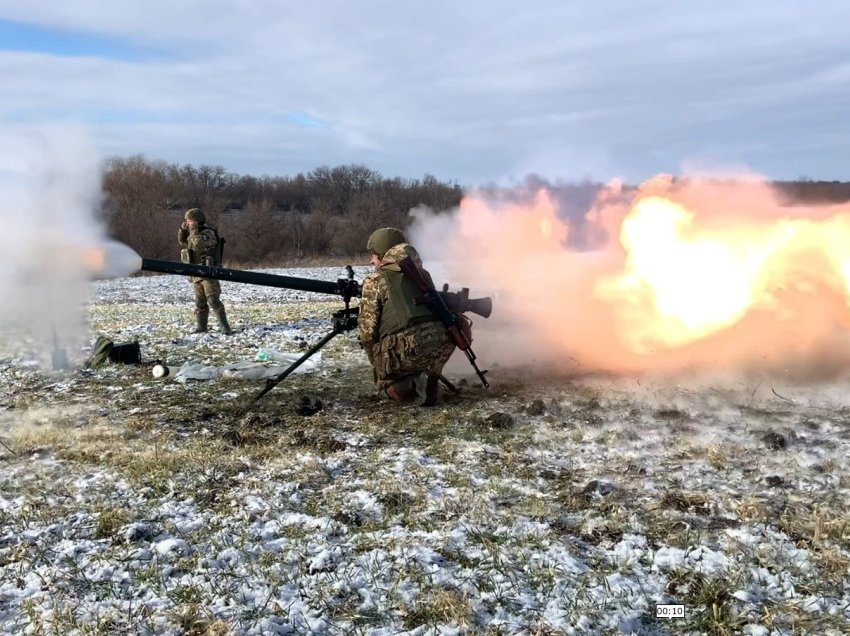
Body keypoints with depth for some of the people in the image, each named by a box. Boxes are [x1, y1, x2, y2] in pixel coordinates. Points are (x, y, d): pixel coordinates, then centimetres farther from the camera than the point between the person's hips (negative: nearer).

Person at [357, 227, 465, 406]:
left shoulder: (374, 281, 8)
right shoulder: (422, 273, 21)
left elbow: (367, 330, 5)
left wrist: (376, 362, 20)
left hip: (404, 347, -3)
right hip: (442, 342, 3)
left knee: (386, 382, 27)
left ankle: (407, 386, -5)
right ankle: (429, 378, 8)